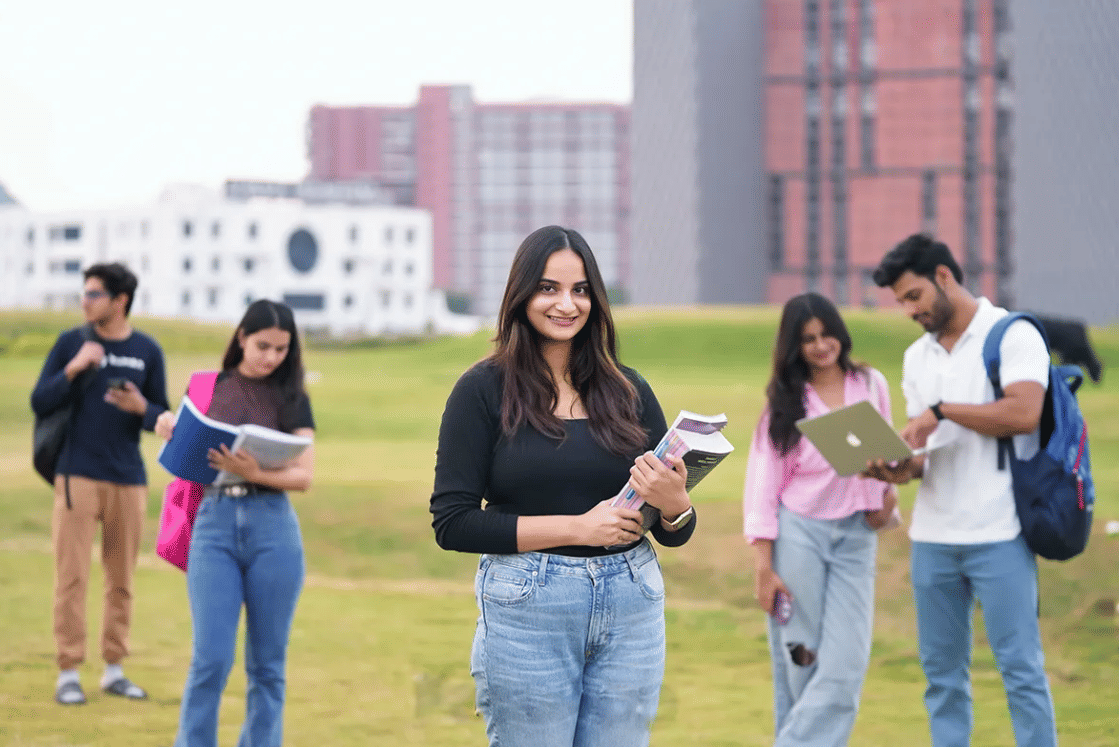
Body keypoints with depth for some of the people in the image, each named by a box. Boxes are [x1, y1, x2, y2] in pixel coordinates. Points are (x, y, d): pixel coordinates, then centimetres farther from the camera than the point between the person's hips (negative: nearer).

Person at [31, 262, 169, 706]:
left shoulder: (148, 351, 4)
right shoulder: (70, 343, 2)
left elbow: (162, 418, 7)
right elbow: (39, 404, -1)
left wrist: (141, 408, -14)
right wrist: (72, 370, -15)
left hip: (128, 481, 2)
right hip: (77, 477, -2)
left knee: (121, 580, 6)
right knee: (72, 577, -5)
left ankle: (114, 670, 16)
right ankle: (68, 673, 0)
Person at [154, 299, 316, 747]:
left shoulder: (292, 399, 6)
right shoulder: (207, 388, 8)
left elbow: (304, 475, -1)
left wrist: (254, 473, -18)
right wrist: (168, 431, -4)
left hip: (272, 527, 0)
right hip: (214, 524, 0)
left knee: (266, 663, 4)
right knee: (211, 658, -8)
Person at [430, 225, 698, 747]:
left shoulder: (628, 390, 8)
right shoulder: (484, 390, -2)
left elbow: (676, 534, 11)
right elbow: (452, 523, -9)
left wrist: (674, 503, -13)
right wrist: (577, 528, -14)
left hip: (631, 610, 3)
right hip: (527, 613, -3)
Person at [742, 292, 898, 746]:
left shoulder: (872, 385, 5)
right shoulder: (784, 402, -1)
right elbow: (762, 486, -4)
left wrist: (889, 491, -5)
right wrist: (763, 567, -11)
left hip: (856, 536, 2)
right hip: (798, 533, -2)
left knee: (845, 666, -9)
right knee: (800, 664, 1)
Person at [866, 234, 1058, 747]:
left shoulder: (1012, 335, -4)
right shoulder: (917, 356, 16)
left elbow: (1023, 413, -18)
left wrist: (942, 409, -14)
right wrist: (902, 468, -4)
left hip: (998, 535, -6)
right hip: (933, 534, 6)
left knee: (1020, 666, -5)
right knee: (942, 670, 7)